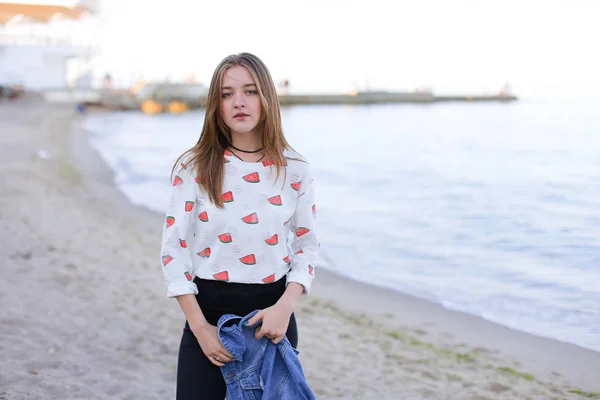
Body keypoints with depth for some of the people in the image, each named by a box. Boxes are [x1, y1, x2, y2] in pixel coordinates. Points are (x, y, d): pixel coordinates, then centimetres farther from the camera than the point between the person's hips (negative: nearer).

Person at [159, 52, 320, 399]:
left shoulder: (295, 169, -1)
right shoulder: (193, 167, -5)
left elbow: (307, 245, 3)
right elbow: (173, 249, -4)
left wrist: (285, 308, -13)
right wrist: (199, 326, -11)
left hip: (272, 312, 1)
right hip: (209, 312, -1)